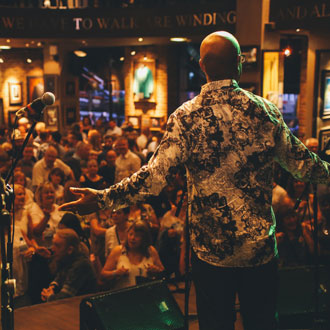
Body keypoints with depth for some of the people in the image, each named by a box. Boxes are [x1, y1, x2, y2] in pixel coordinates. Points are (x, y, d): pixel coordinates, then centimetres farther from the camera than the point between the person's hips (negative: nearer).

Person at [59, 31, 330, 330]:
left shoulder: (186, 117, -12)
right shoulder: (266, 111, -6)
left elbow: (155, 176, -16)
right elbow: (300, 162, 5)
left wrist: (103, 199, -8)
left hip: (210, 249, -1)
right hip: (261, 248, 1)